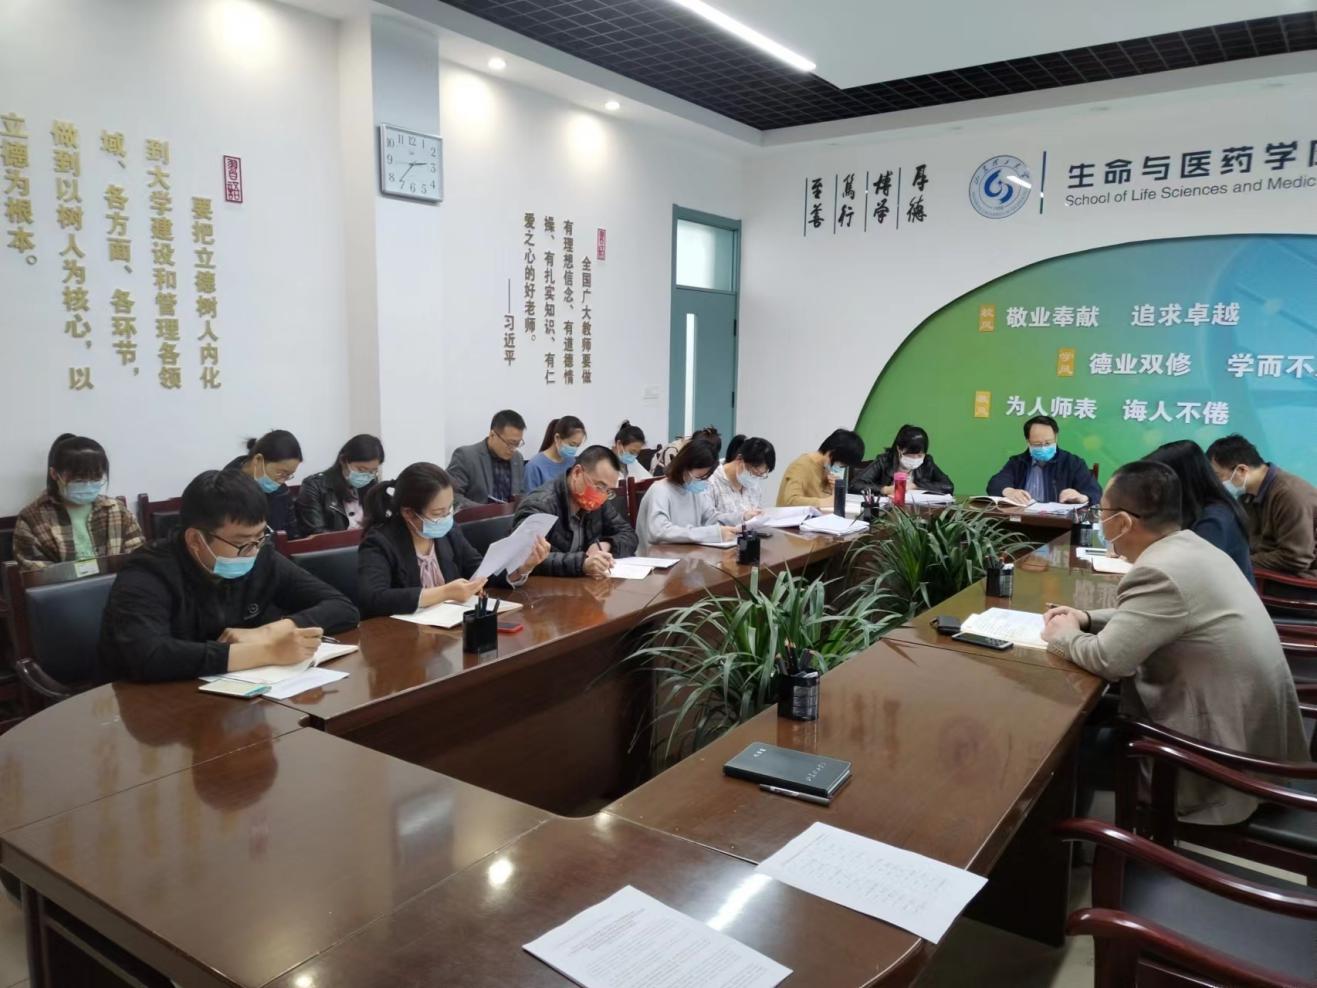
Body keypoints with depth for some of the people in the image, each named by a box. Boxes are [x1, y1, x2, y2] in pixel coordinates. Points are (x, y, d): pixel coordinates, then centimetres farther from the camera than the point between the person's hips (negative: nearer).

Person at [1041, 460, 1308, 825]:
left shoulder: (1161, 571, -26)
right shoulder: (1191, 548, 4)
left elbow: (1106, 658, -24)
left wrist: (1063, 634, -4)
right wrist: (1087, 619, 9)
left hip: (1227, 753, -9)